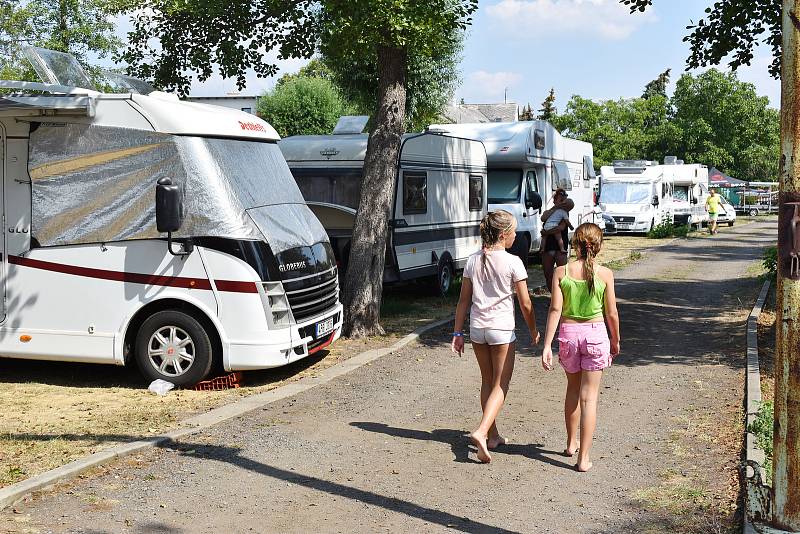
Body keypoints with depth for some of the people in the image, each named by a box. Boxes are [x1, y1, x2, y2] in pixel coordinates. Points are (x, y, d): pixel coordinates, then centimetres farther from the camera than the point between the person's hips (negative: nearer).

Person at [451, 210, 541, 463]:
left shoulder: (473, 261, 3)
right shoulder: (512, 262, -11)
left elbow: (464, 300, 6)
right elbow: (525, 304, -7)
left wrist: (458, 333, 11)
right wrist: (533, 330, 8)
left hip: (477, 327, 5)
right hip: (502, 328, -5)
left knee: (487, 382, 18)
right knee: (500, 385, 3)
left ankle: (493, 436, 25)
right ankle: (481, 432, -15)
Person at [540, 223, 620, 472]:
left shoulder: (561, 272, -7)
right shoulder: (605, 274, -9)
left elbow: (555, 309, -9)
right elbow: (611, 313, -2)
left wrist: (546, 345, -7)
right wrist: (616, 340, 14)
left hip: (568, 333, 2)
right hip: (595, 333, -2)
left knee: (573, 389, 23)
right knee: (589, 397, 4)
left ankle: (571, 443, 37)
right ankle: (583, 457, 3)